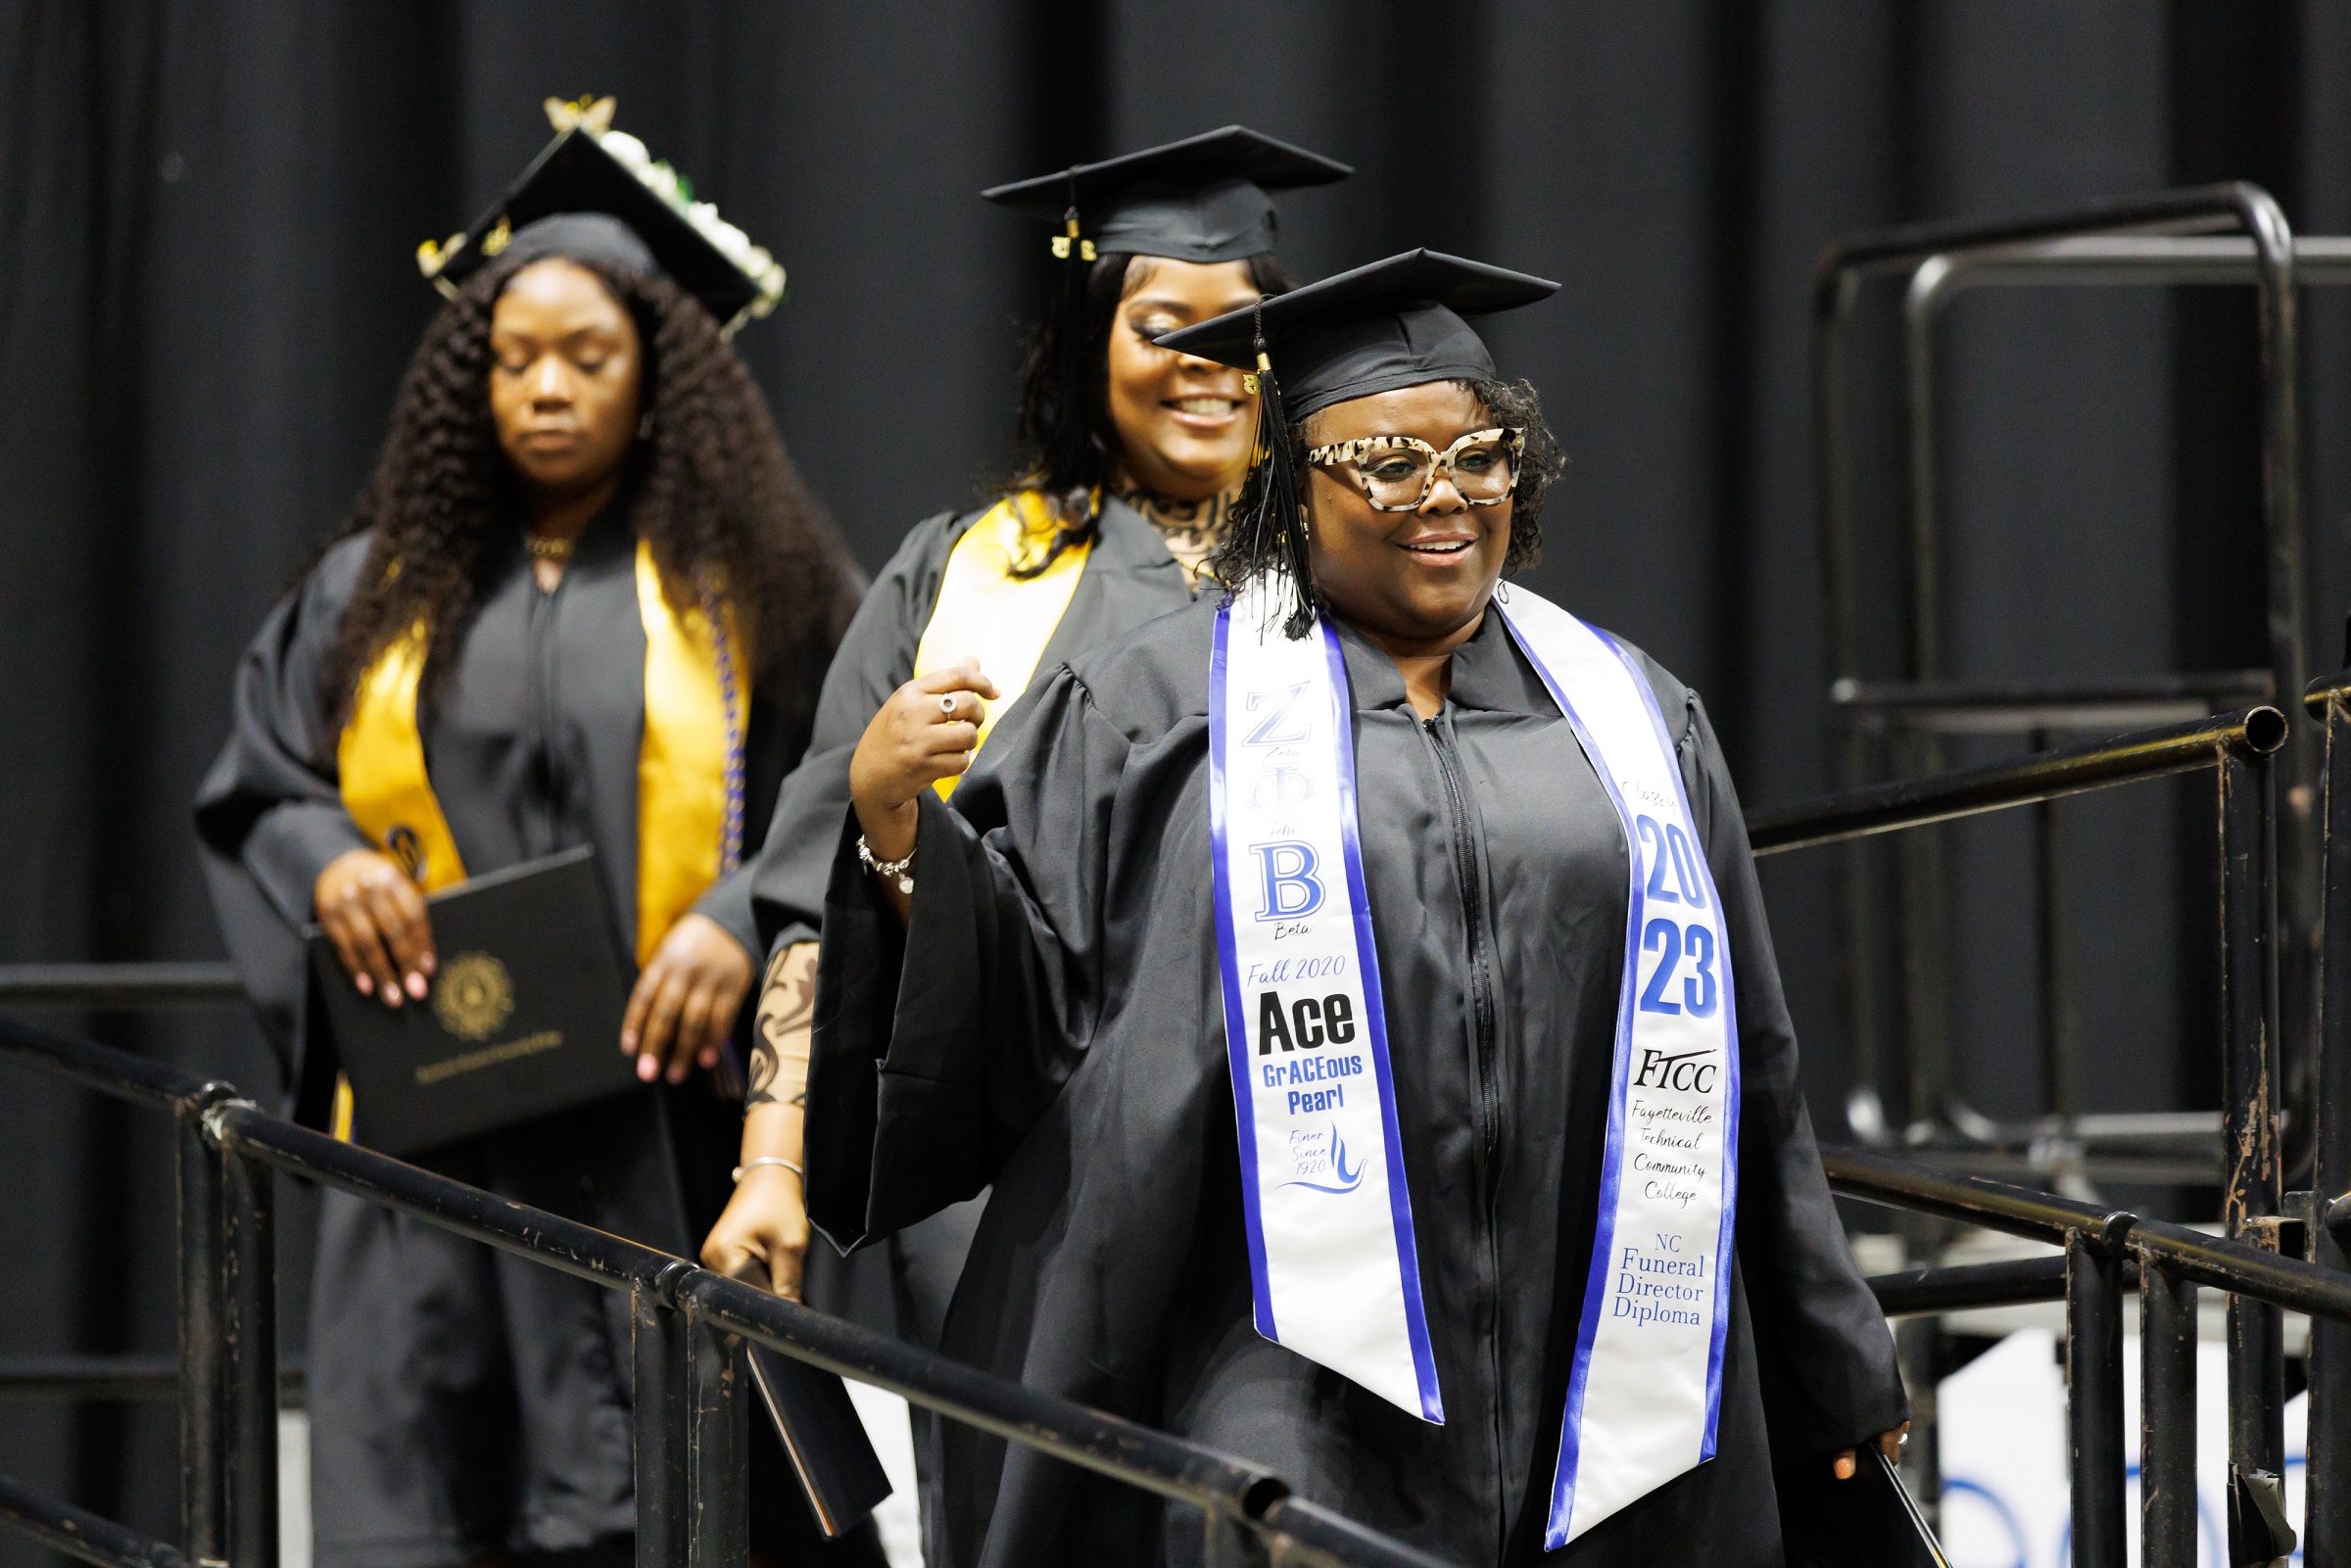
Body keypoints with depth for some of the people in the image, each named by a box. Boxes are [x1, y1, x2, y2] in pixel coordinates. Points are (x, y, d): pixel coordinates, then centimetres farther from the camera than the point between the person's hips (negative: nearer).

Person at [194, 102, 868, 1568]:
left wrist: (744, 922, -16)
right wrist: (323, 860, -6)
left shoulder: (754, 590, 6)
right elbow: (251, 789, 16)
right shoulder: (383, 592, 14)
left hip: (673, 1140, -2)